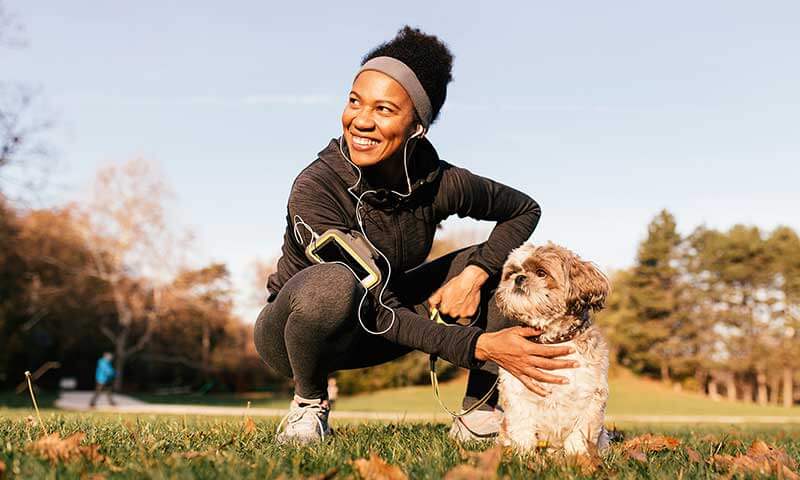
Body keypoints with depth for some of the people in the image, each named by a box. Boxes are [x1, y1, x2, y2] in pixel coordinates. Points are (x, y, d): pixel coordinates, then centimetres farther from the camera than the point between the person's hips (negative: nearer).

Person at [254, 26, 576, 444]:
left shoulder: (439, 183, -17)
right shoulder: (315, 190, -30)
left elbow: (524, 210, 1)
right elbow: (375, 309, -31)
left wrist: (475, 272, -17)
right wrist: (479, 345, -37)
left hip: (370, 335, 5)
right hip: (291, 331, -4)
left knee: (503, 263, -9)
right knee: (332, 283, -40)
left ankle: (479, 414, -3)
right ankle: (309, 402, -12)